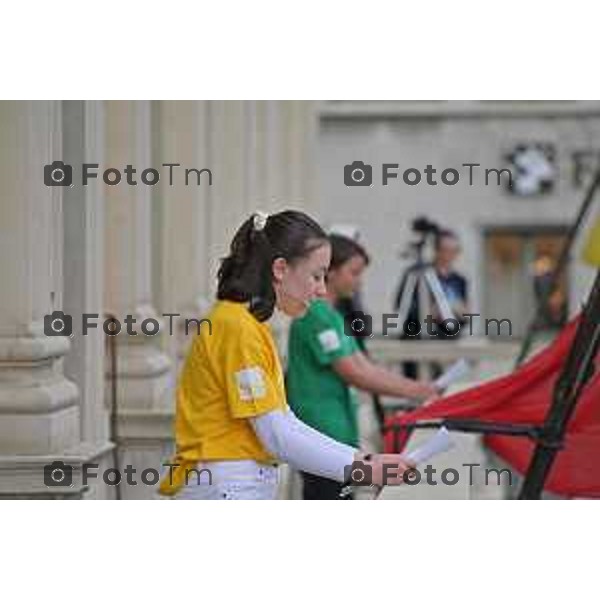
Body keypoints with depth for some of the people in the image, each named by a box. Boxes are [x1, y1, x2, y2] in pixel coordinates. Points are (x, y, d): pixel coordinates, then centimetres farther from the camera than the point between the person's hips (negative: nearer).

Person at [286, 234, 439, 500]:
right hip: (323, 435, -10)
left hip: (338, 434, 10)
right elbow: (353, 374, -18)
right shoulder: (316, 314, -15)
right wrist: (413, 392, -14)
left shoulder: (333, 316, 17)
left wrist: (418, 388, 5)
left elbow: (366, 367, 15)